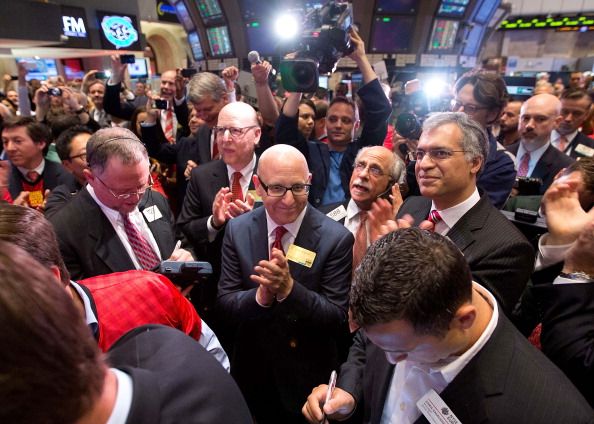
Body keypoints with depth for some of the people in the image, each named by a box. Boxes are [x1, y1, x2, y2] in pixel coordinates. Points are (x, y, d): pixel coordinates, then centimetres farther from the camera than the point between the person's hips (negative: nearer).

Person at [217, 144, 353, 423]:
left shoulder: (336, 238, -19)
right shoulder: (237, 230, -9)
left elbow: (338, 319, -17)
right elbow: (225, 304, -8)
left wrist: (289, 288, -34)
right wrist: (261, 295, -30)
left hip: (309, 379, -2)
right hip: (251, 374, 3)